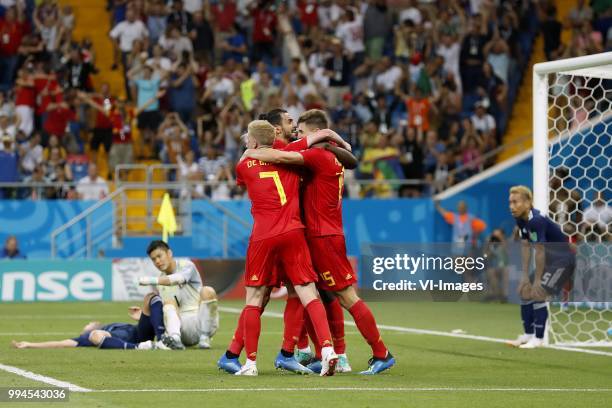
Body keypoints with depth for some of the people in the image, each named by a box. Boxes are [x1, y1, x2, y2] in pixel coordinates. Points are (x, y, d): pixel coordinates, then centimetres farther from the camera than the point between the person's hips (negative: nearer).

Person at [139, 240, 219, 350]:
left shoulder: (187, 266, -1)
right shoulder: (161, 281, 15)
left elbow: (179, 279, -26)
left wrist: (152, 280, -35)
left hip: (203, 323, -3)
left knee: (207, 291, -28)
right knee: (169, 301, -22)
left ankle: (204, 338, -26)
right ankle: (175, 339, -48)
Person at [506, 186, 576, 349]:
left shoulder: (536, 221, -29)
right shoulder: (521, 220, -1)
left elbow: (540, 252, -26)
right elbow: (525, 247, 5)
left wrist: (537, 279, -20)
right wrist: (525, 275, 2)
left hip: (563, 259, -10)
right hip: (551, 259, 10)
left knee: (537, 293, -17)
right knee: (525, 290, 12)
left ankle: (539, 338, -9)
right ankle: (528, 334, 20)